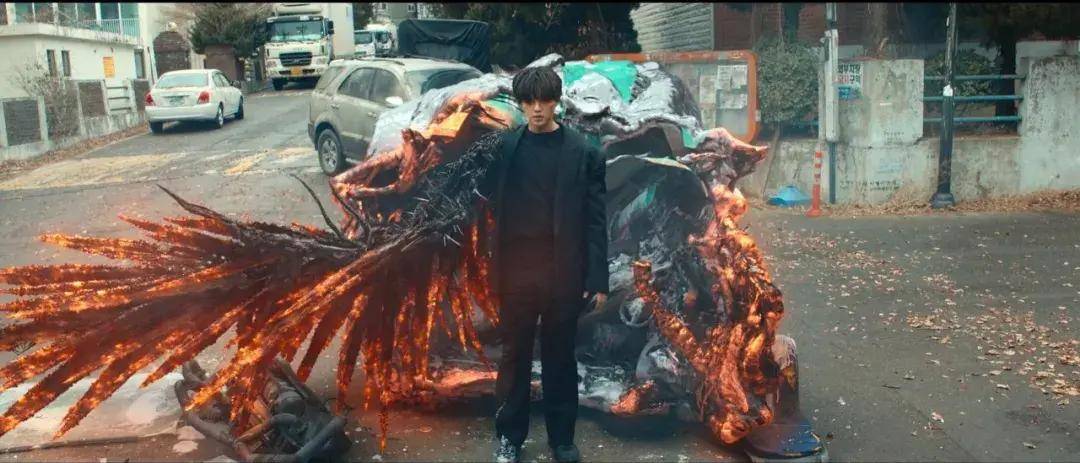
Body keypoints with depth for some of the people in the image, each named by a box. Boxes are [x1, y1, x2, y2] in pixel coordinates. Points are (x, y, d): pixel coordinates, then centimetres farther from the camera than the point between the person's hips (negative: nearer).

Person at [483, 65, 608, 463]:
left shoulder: (582, 152, -4)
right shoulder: (503, 147, 2)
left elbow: (595, 220, -4)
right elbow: (492, 206, 3)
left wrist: (598, 279, -7)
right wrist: (488, 268, -3)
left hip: (563, 272, -1)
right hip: (515, 270, 1)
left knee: (560, 356, 11)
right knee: (514, 355, 11)